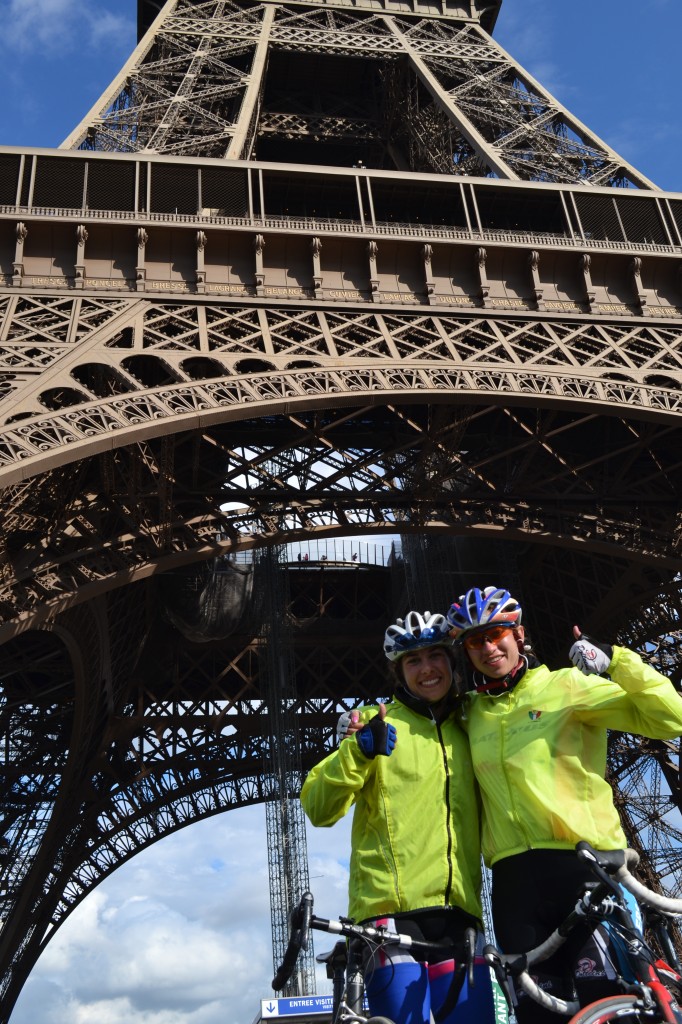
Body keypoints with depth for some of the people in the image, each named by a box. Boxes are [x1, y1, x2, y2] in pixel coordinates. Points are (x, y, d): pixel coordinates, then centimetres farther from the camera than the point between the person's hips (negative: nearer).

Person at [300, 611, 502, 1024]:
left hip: (458, 912, 4)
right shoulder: (379, 724, 5)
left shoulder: (468, 734, 18)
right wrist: (358, 751, -21)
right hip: (391, 909, -4)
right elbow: (319, 808, -6)